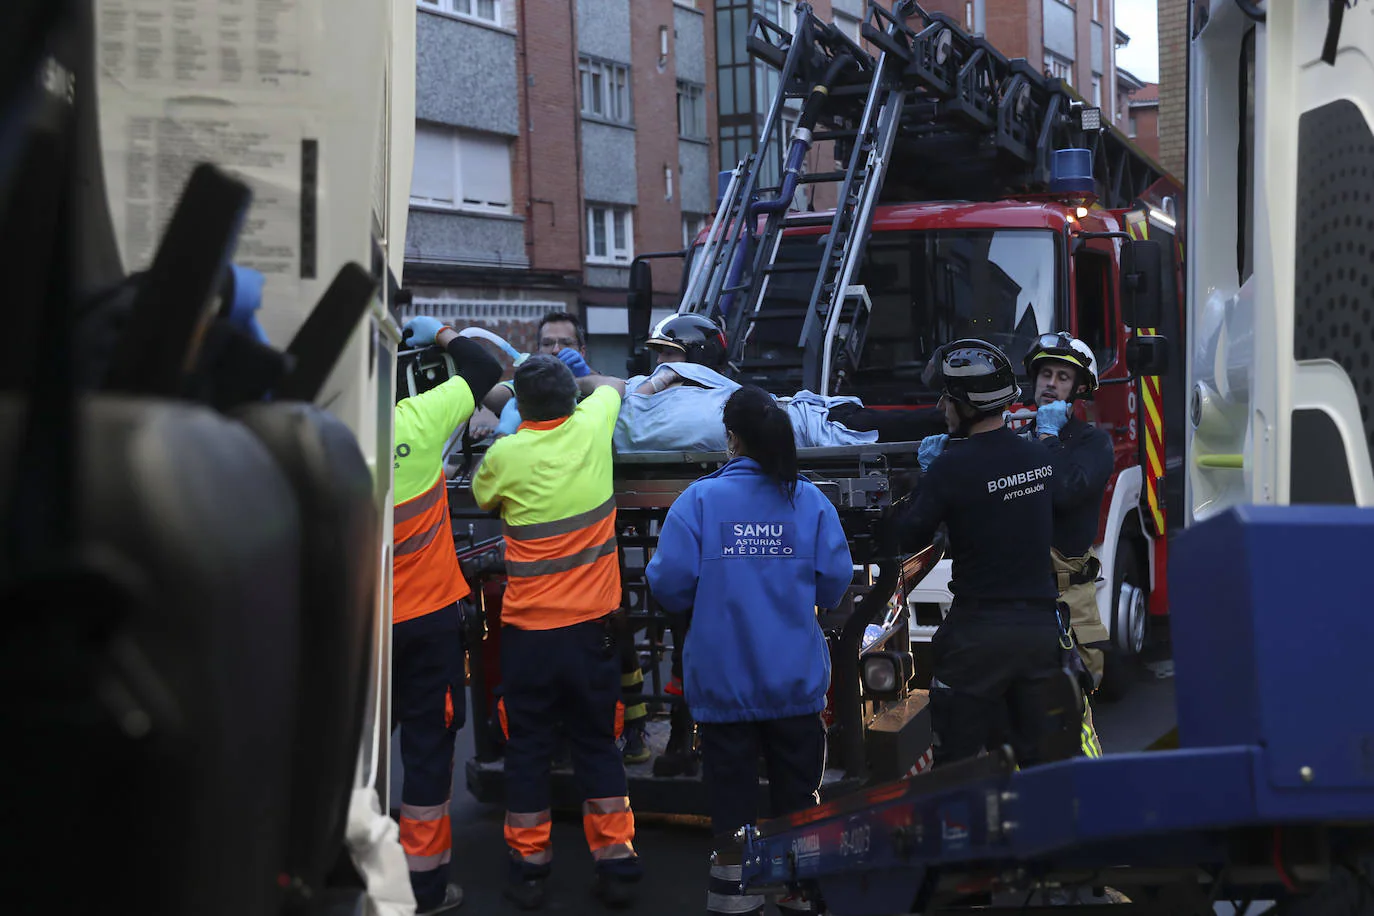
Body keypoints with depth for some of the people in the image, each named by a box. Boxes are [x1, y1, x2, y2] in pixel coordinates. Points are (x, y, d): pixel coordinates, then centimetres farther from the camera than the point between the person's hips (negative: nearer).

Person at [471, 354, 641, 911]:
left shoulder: (504, 455, -13)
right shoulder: (591, 427, -6)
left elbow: (481, 496, 10)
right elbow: (613, 385, 17)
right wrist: (574, 380, 31)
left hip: (527, 630, -2)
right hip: (591, 624, 2)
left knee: (527, 748, 10)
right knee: (597, 743, 13)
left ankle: (528, 865, 17)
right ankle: (615, 861, 14)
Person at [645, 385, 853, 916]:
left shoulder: (700, 500, -10)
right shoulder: (809, 500, -5)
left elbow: (669, 581, -12)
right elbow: (835, 580, -4)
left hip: (724, 677, -1)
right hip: (796, 675, 1)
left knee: (731, 781, 9)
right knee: (797, 784, 13)